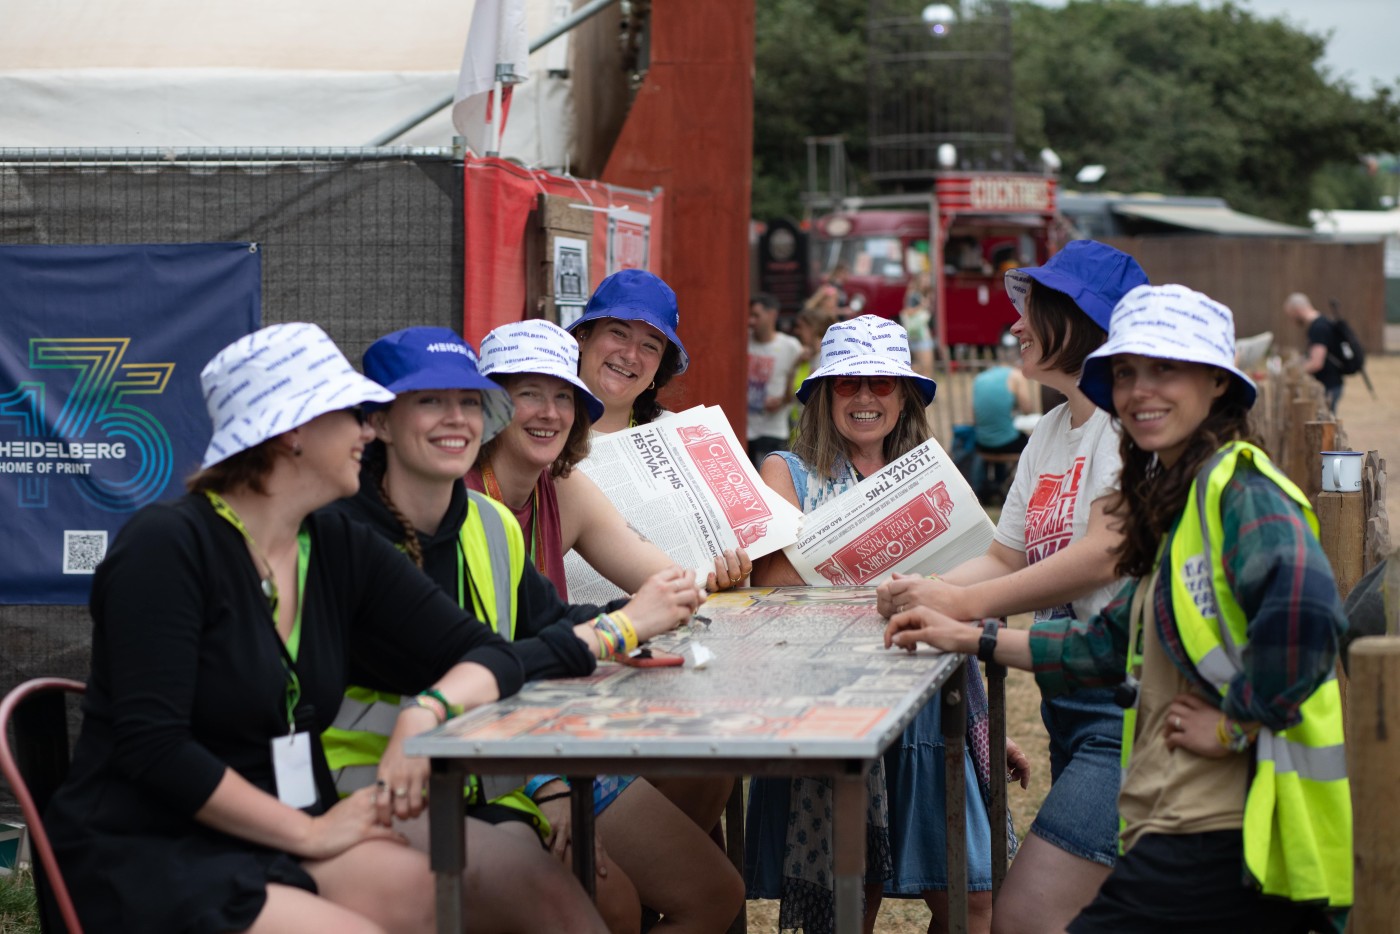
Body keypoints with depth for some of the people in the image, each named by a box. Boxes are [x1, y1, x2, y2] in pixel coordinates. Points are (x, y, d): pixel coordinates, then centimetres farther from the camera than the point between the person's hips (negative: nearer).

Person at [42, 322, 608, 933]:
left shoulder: (340, 551, 9)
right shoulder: (168, 545, -11)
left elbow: (489, 655, 8)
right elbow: (153, 746, -17)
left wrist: (427, 711, -15)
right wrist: (309, 834, -15)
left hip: (284, 847, 6)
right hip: (146, 860, -6)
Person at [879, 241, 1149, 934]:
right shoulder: (1051, 430, 19)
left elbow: (1107, 554, -21)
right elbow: (1006, 557, 20)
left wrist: (964, 604, -19)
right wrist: (926, 592, 1)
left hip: (1125, 704, -10)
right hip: (1069, 703, 10)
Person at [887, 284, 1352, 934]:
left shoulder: (1240, 488, -13)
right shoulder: (1174, 501, 18)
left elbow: (1304, 608, -31)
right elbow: (1120, 639, 26)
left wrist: (1235, 724, -20)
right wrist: (972, 639, 25)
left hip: (1218, 842, -10)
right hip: (1185, 826, 10)